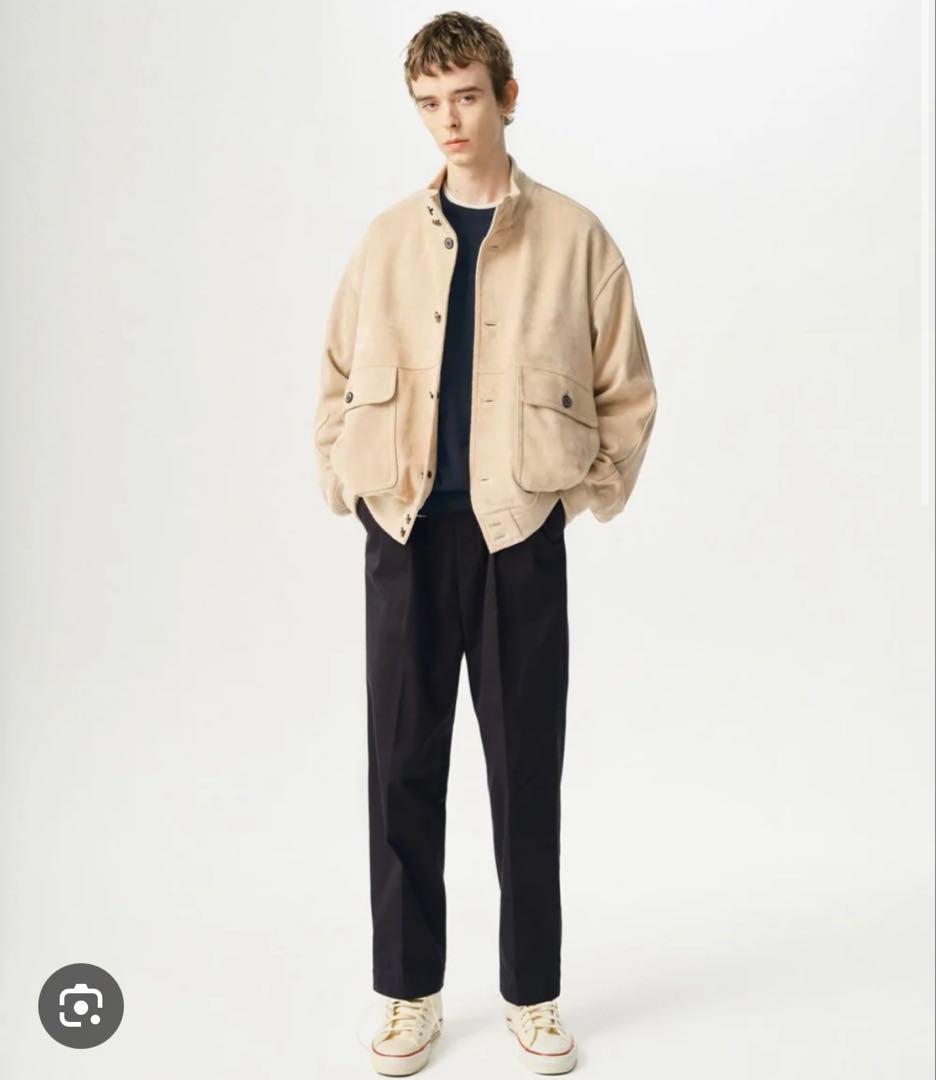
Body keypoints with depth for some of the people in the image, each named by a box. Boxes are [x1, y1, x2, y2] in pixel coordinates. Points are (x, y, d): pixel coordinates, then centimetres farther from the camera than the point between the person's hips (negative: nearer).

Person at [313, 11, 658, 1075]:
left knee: (527, 769, 7)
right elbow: (340, 377, 14)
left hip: (521, 531, -2)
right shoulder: (387, 238, 7)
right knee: (403, 764, 7)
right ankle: (410, 993, 23)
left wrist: (590, 491, -1)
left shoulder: (574, 237, 1)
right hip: (405, 534, 2)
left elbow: (627, 391, 5)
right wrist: (346, 482, 5)